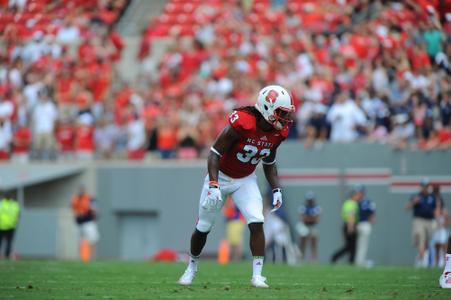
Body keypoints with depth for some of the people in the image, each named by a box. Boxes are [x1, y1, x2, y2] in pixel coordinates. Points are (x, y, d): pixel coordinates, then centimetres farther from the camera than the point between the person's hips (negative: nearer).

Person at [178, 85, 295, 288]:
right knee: (203, 228, 8)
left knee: (257, 223, -17)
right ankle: (192, 268, 33)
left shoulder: (278, 133, -10)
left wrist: (276, 189, -1)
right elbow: (215, 153, -25)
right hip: (221, 177, -4)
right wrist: (213, 186, -31)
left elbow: (269, 164, 8)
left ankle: (257, 275, -12)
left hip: (246, 180, 4)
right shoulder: (242, 123, -31)